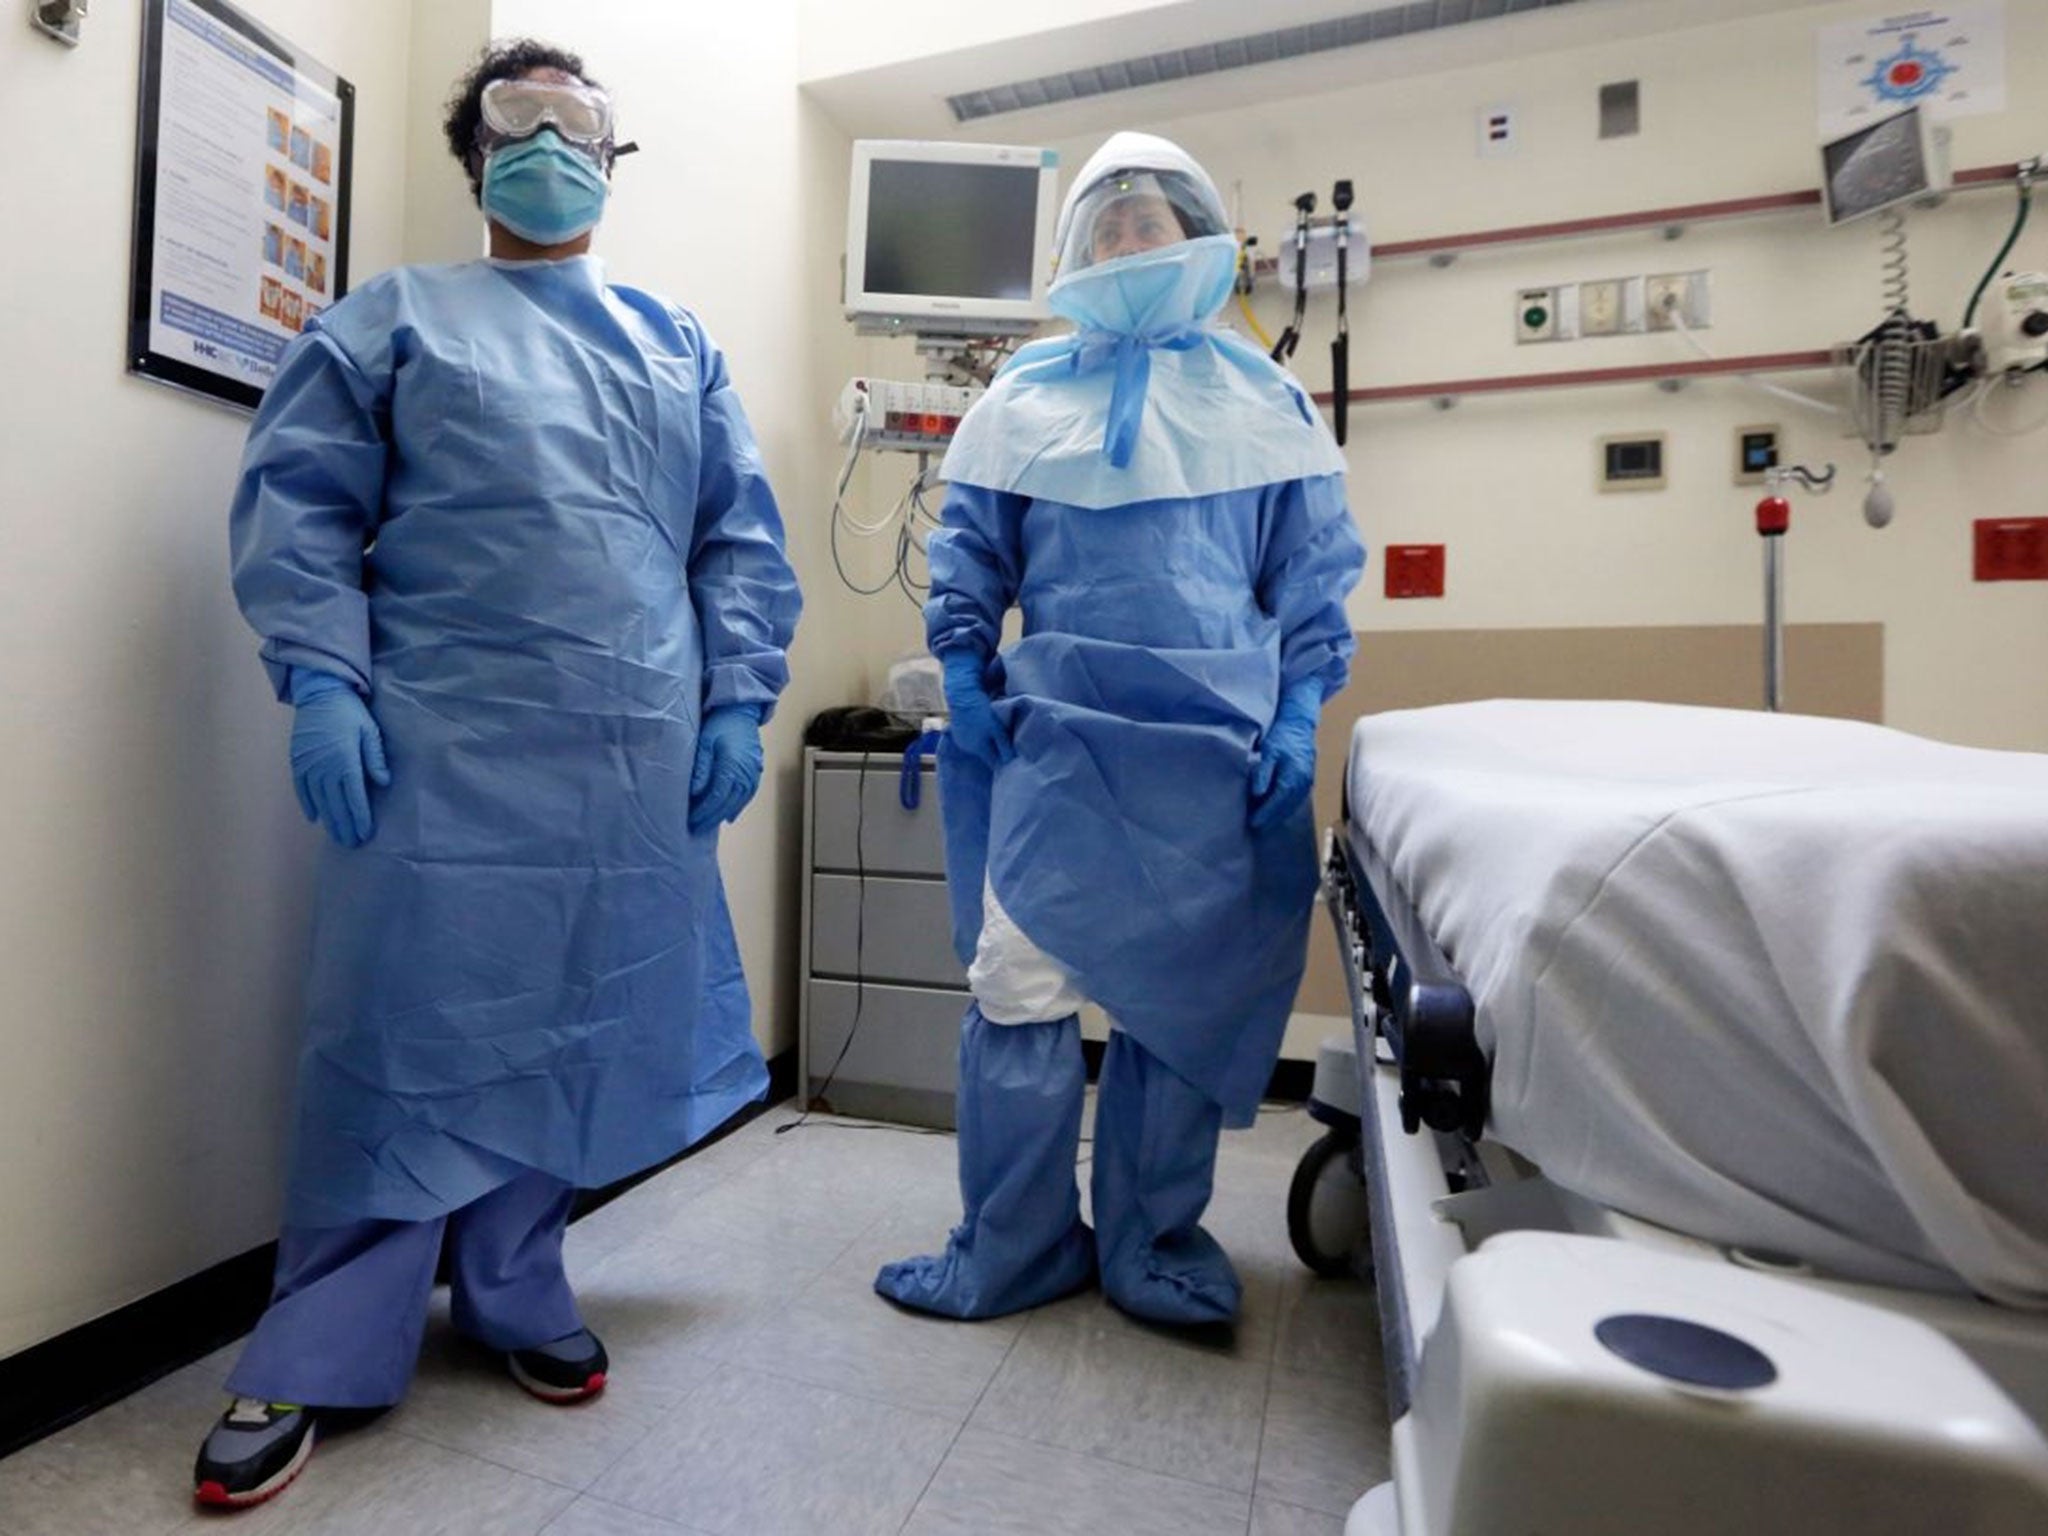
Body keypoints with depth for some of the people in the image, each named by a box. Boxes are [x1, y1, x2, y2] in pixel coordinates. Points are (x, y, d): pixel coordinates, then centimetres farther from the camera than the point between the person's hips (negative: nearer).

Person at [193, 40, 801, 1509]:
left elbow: (741, 538, 12)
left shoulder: (680, 345, 20)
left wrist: (739, 700, 1)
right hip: (446, 751, -2)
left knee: (583, 1026, 8)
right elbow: (297, 504, 4)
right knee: (411, 1032, 0)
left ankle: (518, 1290, 28)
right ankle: (316, 1357, 19)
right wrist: (322, 684, -10)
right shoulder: (395, 317, 14)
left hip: (639, 760, 3)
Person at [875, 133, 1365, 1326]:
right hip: (1053, 737, 0)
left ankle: (1154, 1245, 26)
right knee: (1018, 987, -2)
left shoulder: (1265, 398, 11)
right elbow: (970, 556, 13)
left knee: (1184, 998, 7)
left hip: (1216, 750, 1)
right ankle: (1009, 1253, 17)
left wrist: (1299, 716, -2)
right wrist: (966, 682, 1)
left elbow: (1316, 576, 8)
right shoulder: (1025, 395, 11)